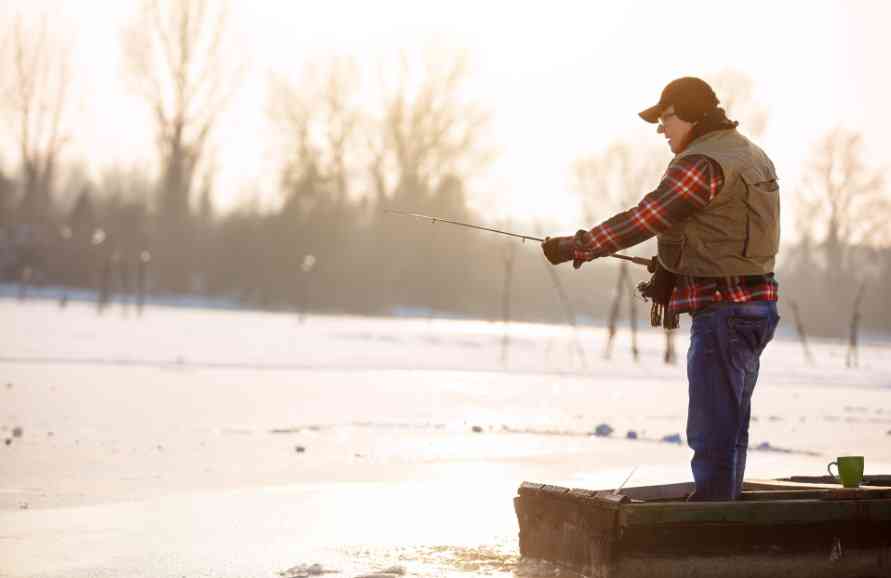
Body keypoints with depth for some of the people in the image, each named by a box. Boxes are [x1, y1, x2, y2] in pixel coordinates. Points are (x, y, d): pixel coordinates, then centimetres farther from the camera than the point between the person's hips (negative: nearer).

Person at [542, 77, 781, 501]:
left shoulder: (703, 163, -16)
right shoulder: (750, 153, 16)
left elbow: (644, 220, -18)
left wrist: (577, 247, -11)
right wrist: (668, 274, 15)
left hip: (723, 310, -10)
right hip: (755, 306, 10)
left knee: (712, 431, -8)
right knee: (729, 428, 16)